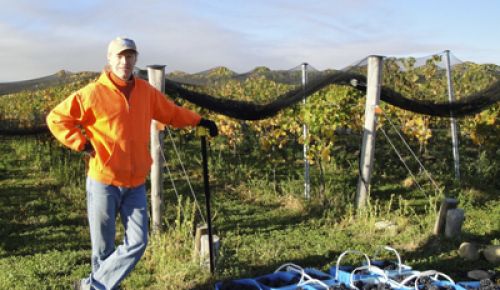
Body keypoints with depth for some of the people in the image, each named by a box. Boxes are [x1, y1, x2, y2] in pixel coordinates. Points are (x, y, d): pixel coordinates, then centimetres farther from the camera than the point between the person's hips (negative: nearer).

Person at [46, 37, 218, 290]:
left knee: (137, 242, -2)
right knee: (103, 247, 7)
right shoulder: (93, 93, -10)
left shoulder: (145, 91, 5)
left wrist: (199, 121, 19)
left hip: (136, 184, 4)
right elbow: (56, 119, -4)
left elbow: (171, 113, 20)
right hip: (103, 182, -4)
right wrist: (82, 144, -9)